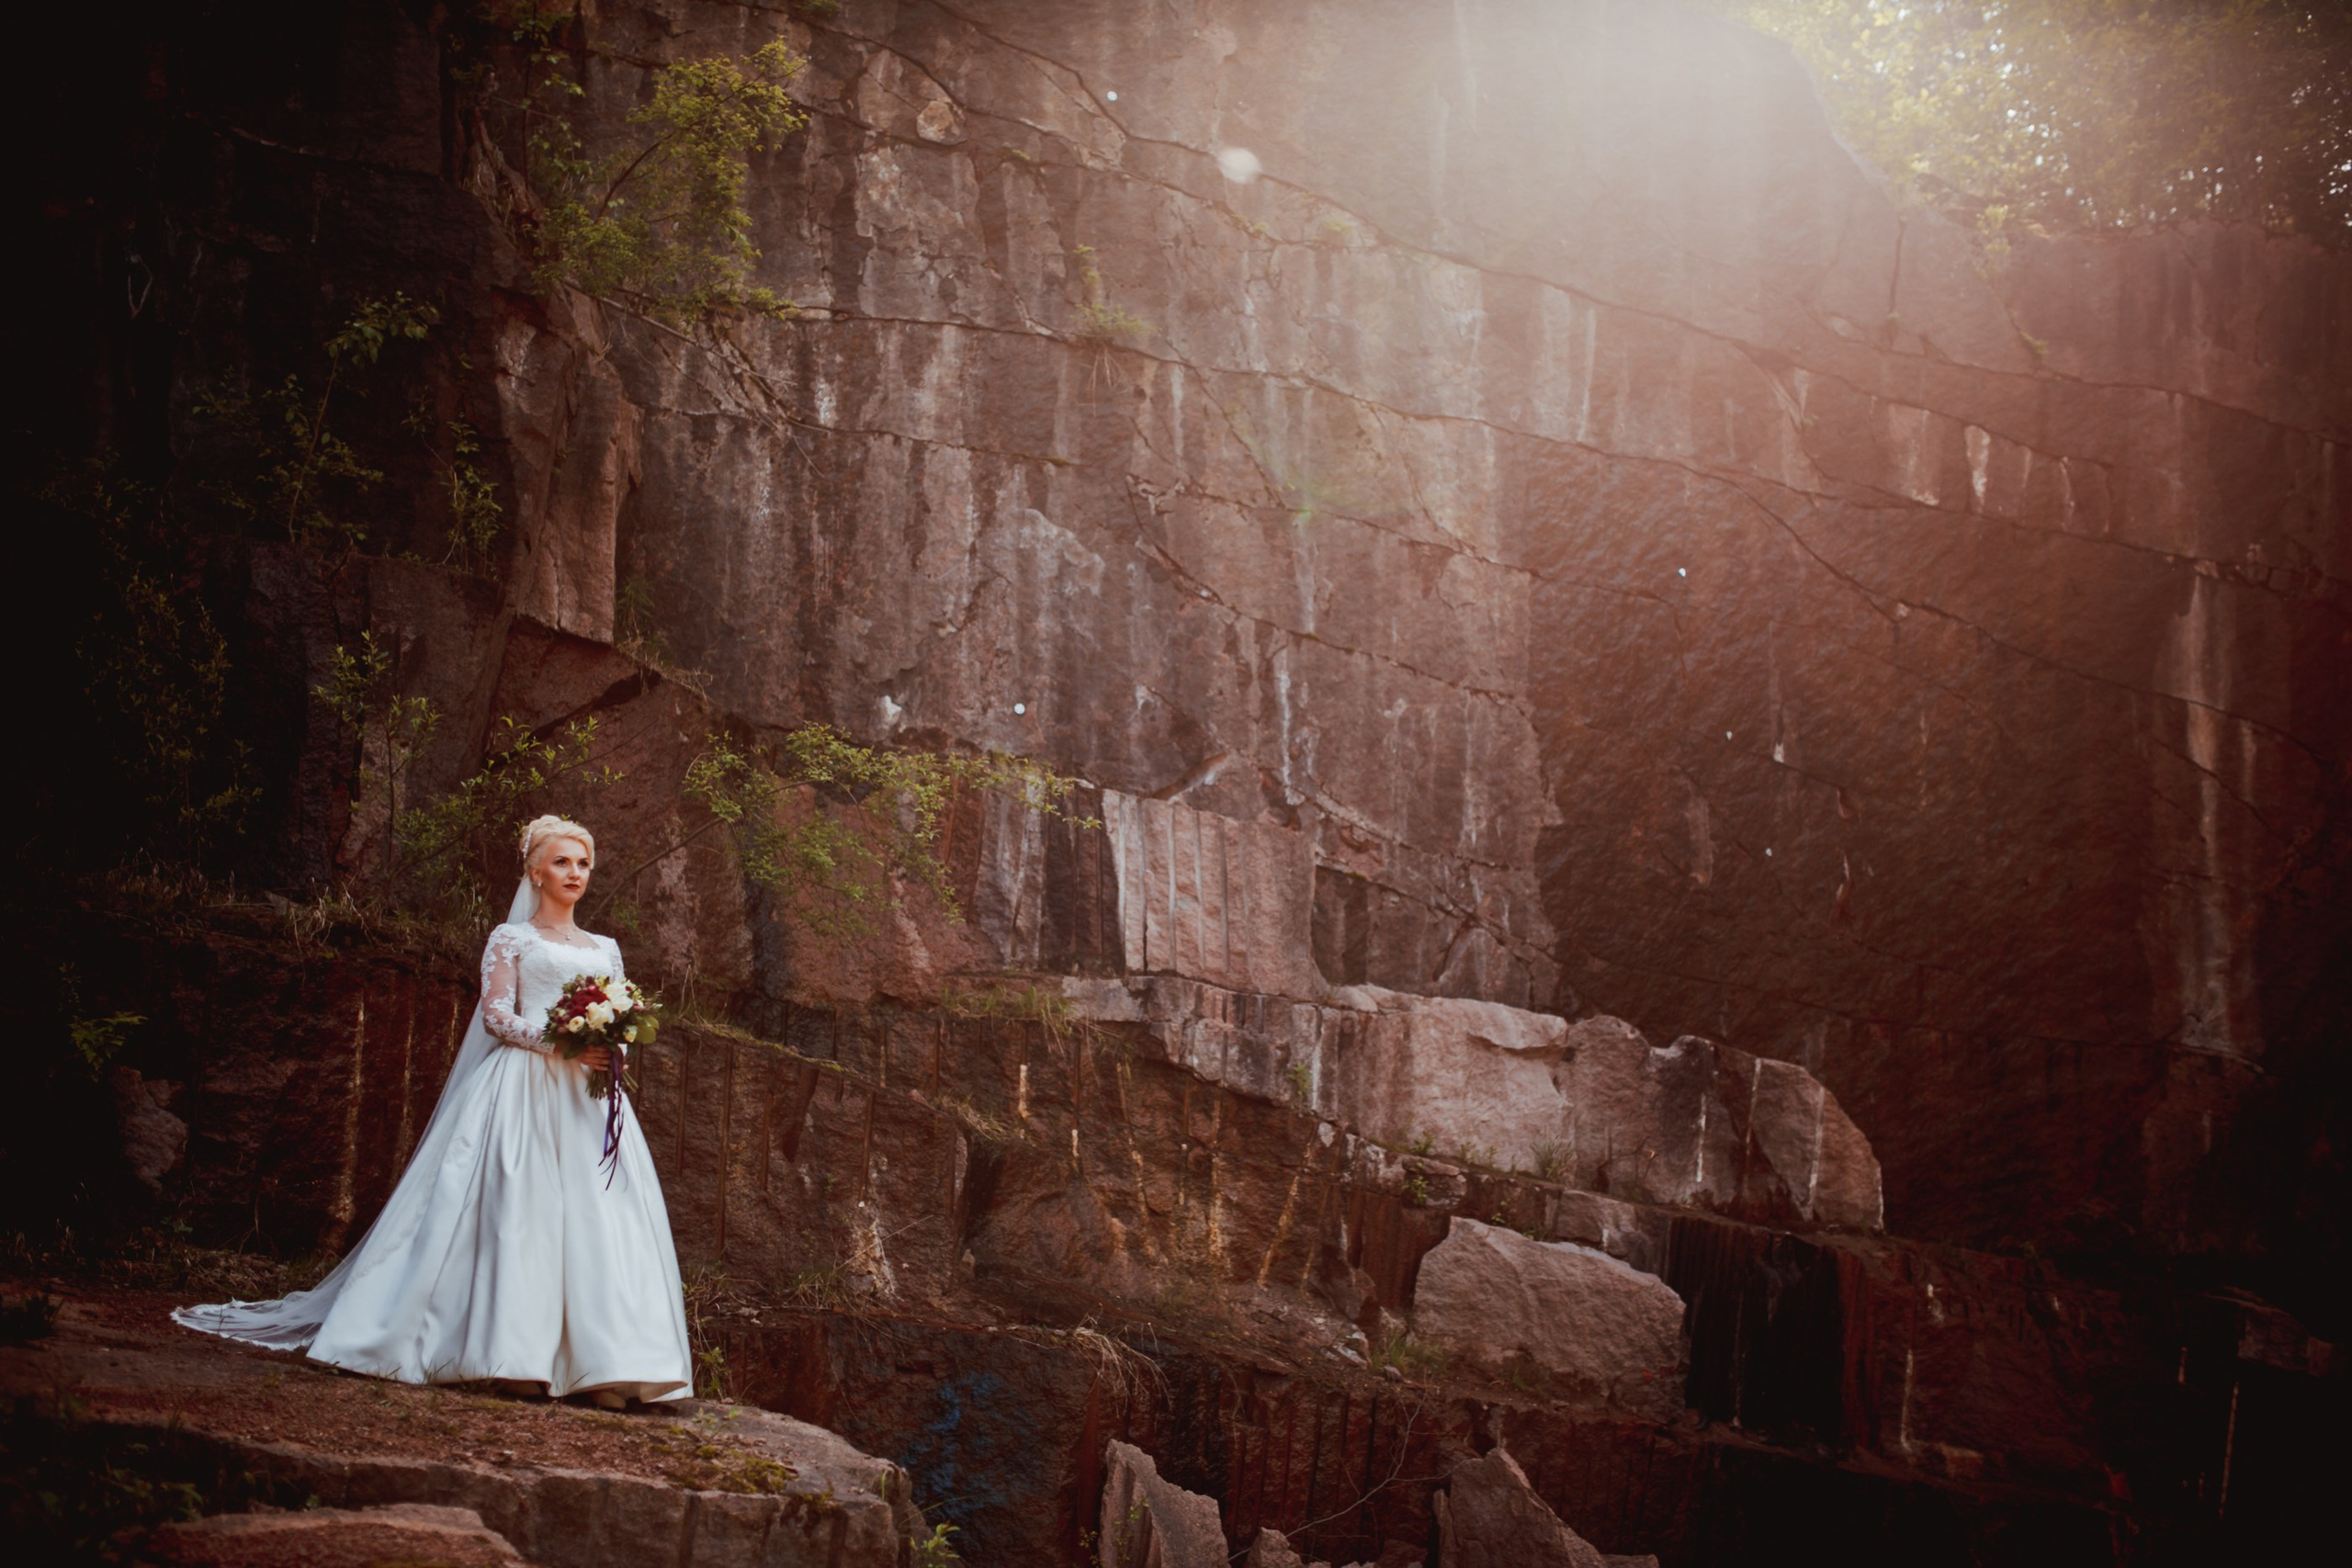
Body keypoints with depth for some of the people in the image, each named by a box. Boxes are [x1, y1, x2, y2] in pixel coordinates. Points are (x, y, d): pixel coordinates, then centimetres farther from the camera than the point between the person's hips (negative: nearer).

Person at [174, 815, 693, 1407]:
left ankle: (600, 1363, -13)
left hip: (588, 1094, 4)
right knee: (521, 1209, -14)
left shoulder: (604, 949, 23)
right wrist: (558, 1043, -17)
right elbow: (495, 1014, -3)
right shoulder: (511, 938, 9)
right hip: (524, 1089, -4)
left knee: (598, 1216, -8)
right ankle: (517, 1356, -17)